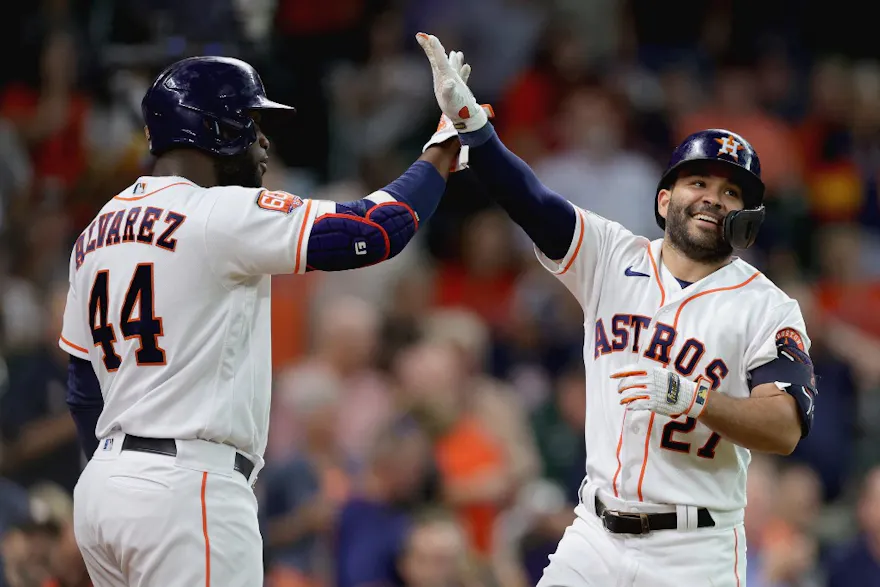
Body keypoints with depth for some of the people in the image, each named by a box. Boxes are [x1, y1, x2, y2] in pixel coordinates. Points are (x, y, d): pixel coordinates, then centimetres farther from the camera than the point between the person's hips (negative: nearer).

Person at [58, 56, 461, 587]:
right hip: (189, 489, -9)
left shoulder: (98, 231, 15)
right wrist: (438, 160, 3)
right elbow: (376, 231, -14)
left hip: (102, 485, 9)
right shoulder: (223, 216, -10)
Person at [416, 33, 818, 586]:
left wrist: (691, 399, -28)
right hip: (596, 537, 3)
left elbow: (785, 430, -14)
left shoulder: (765, 308, -3)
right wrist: (469, 120, -20)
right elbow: (531, 202, -5)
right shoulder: (613, 259, 7)